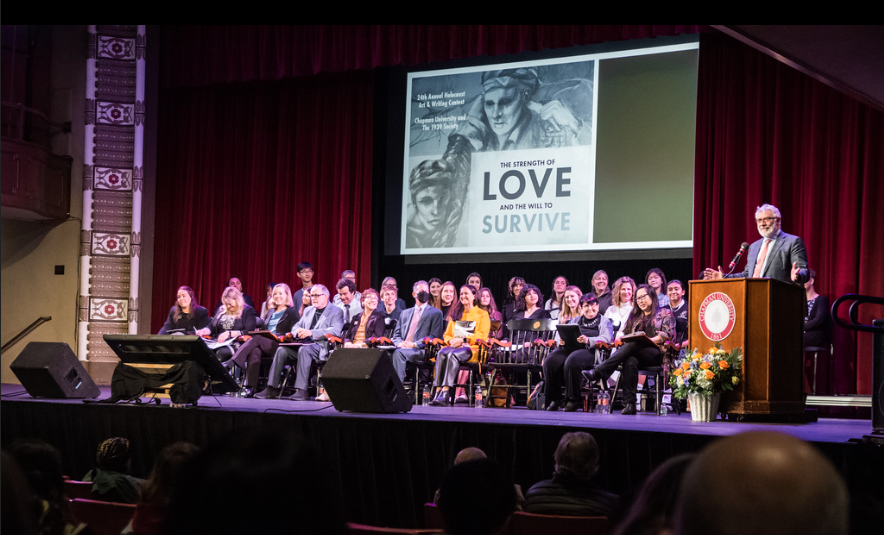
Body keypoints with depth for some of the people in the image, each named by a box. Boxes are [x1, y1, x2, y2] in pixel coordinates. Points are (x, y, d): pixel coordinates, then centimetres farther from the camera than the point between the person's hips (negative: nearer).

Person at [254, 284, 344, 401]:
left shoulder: (336, 311, 3)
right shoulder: (308, 310, 26)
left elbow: (335, 331, -13)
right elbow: (296, 326, 24)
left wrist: (311, 332, -22)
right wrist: (298, 332, -3)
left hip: (320, 346, -6)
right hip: (303, 344, 6)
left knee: (304, 349, -37)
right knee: (281, 350, -18)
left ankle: (301, 390, -40)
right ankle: (272, 388, -20)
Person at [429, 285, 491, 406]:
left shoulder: (482, 314, 12)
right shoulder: (456, 314, 28)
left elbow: (482, 335, -2)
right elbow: (447, 334, 23)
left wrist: (463, 340, -14)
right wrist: (451, 341, -2)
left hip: (472, 348, -4)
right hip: (454, 346, 4)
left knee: (453, 355, -37)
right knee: (441, 353, -32)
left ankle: (445, 393, -49)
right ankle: (438, 392, -44)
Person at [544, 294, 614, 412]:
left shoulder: (604, 321, 15)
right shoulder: (575, 321, 31)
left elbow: (606, 338, -4)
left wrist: (588, 340, -23)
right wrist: (563, 339, -5)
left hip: (590, 351, -5)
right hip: (570, 348, 5)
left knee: (572, 362, -38)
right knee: (551, 361, -26)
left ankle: (573, 400, -26)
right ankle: (554, 399, -17)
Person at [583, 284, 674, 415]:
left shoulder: (665, 313, 15)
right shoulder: (634, 316, 31)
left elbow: (667, 335, 0)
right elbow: (625, 334, 24)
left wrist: (648, 340, -15)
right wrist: (620, 338, -1)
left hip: (656, 353, -4)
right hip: (635, 353, 4)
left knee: (632, 345, -36)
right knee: (630, 361, -37)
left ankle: (597, 373, -46)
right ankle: (629, 404, -44)